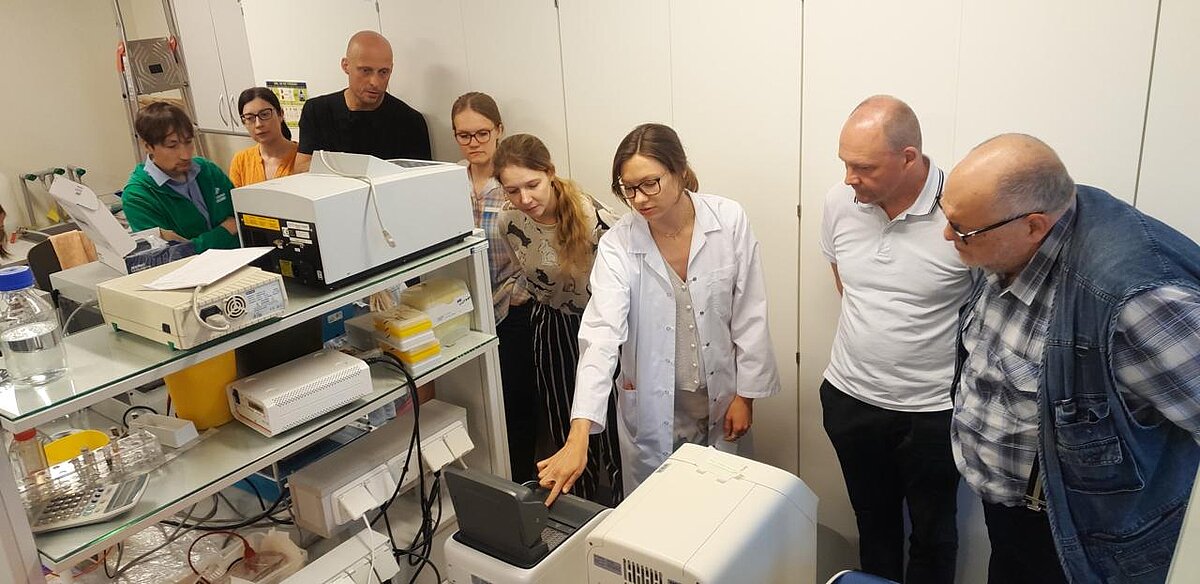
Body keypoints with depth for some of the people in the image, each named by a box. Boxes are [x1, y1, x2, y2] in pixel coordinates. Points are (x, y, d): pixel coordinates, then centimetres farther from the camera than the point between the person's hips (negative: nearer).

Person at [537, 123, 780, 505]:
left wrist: (745, 393, -1)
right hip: (652, 408, -1)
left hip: (720, 398, 1)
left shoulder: (729, 220, -12)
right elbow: (601, 335, -26)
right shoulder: (618, 245, -15)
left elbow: (749, 314, -4)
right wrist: (579, 437, -35)